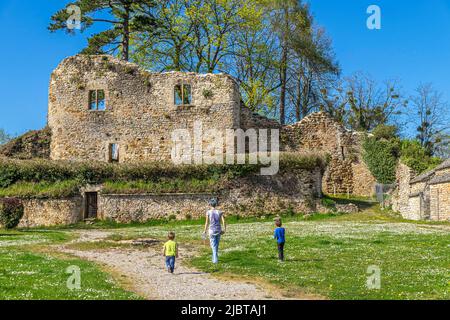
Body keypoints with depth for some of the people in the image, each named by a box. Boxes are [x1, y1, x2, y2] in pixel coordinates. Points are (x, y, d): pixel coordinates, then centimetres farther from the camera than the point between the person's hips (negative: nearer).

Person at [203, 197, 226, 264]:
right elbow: (223, 221, -7)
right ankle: (214, 258, 31)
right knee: (216, 245, 19)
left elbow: (207, 223, -7)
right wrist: (224, 229, 5)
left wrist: (205, 231, 5)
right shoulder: (219, 212, -3)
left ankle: (215, 260, -7)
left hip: (212, 231, -3)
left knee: (213, 245, 3)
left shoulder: (208, 212, -8)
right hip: (218, 230, 3)